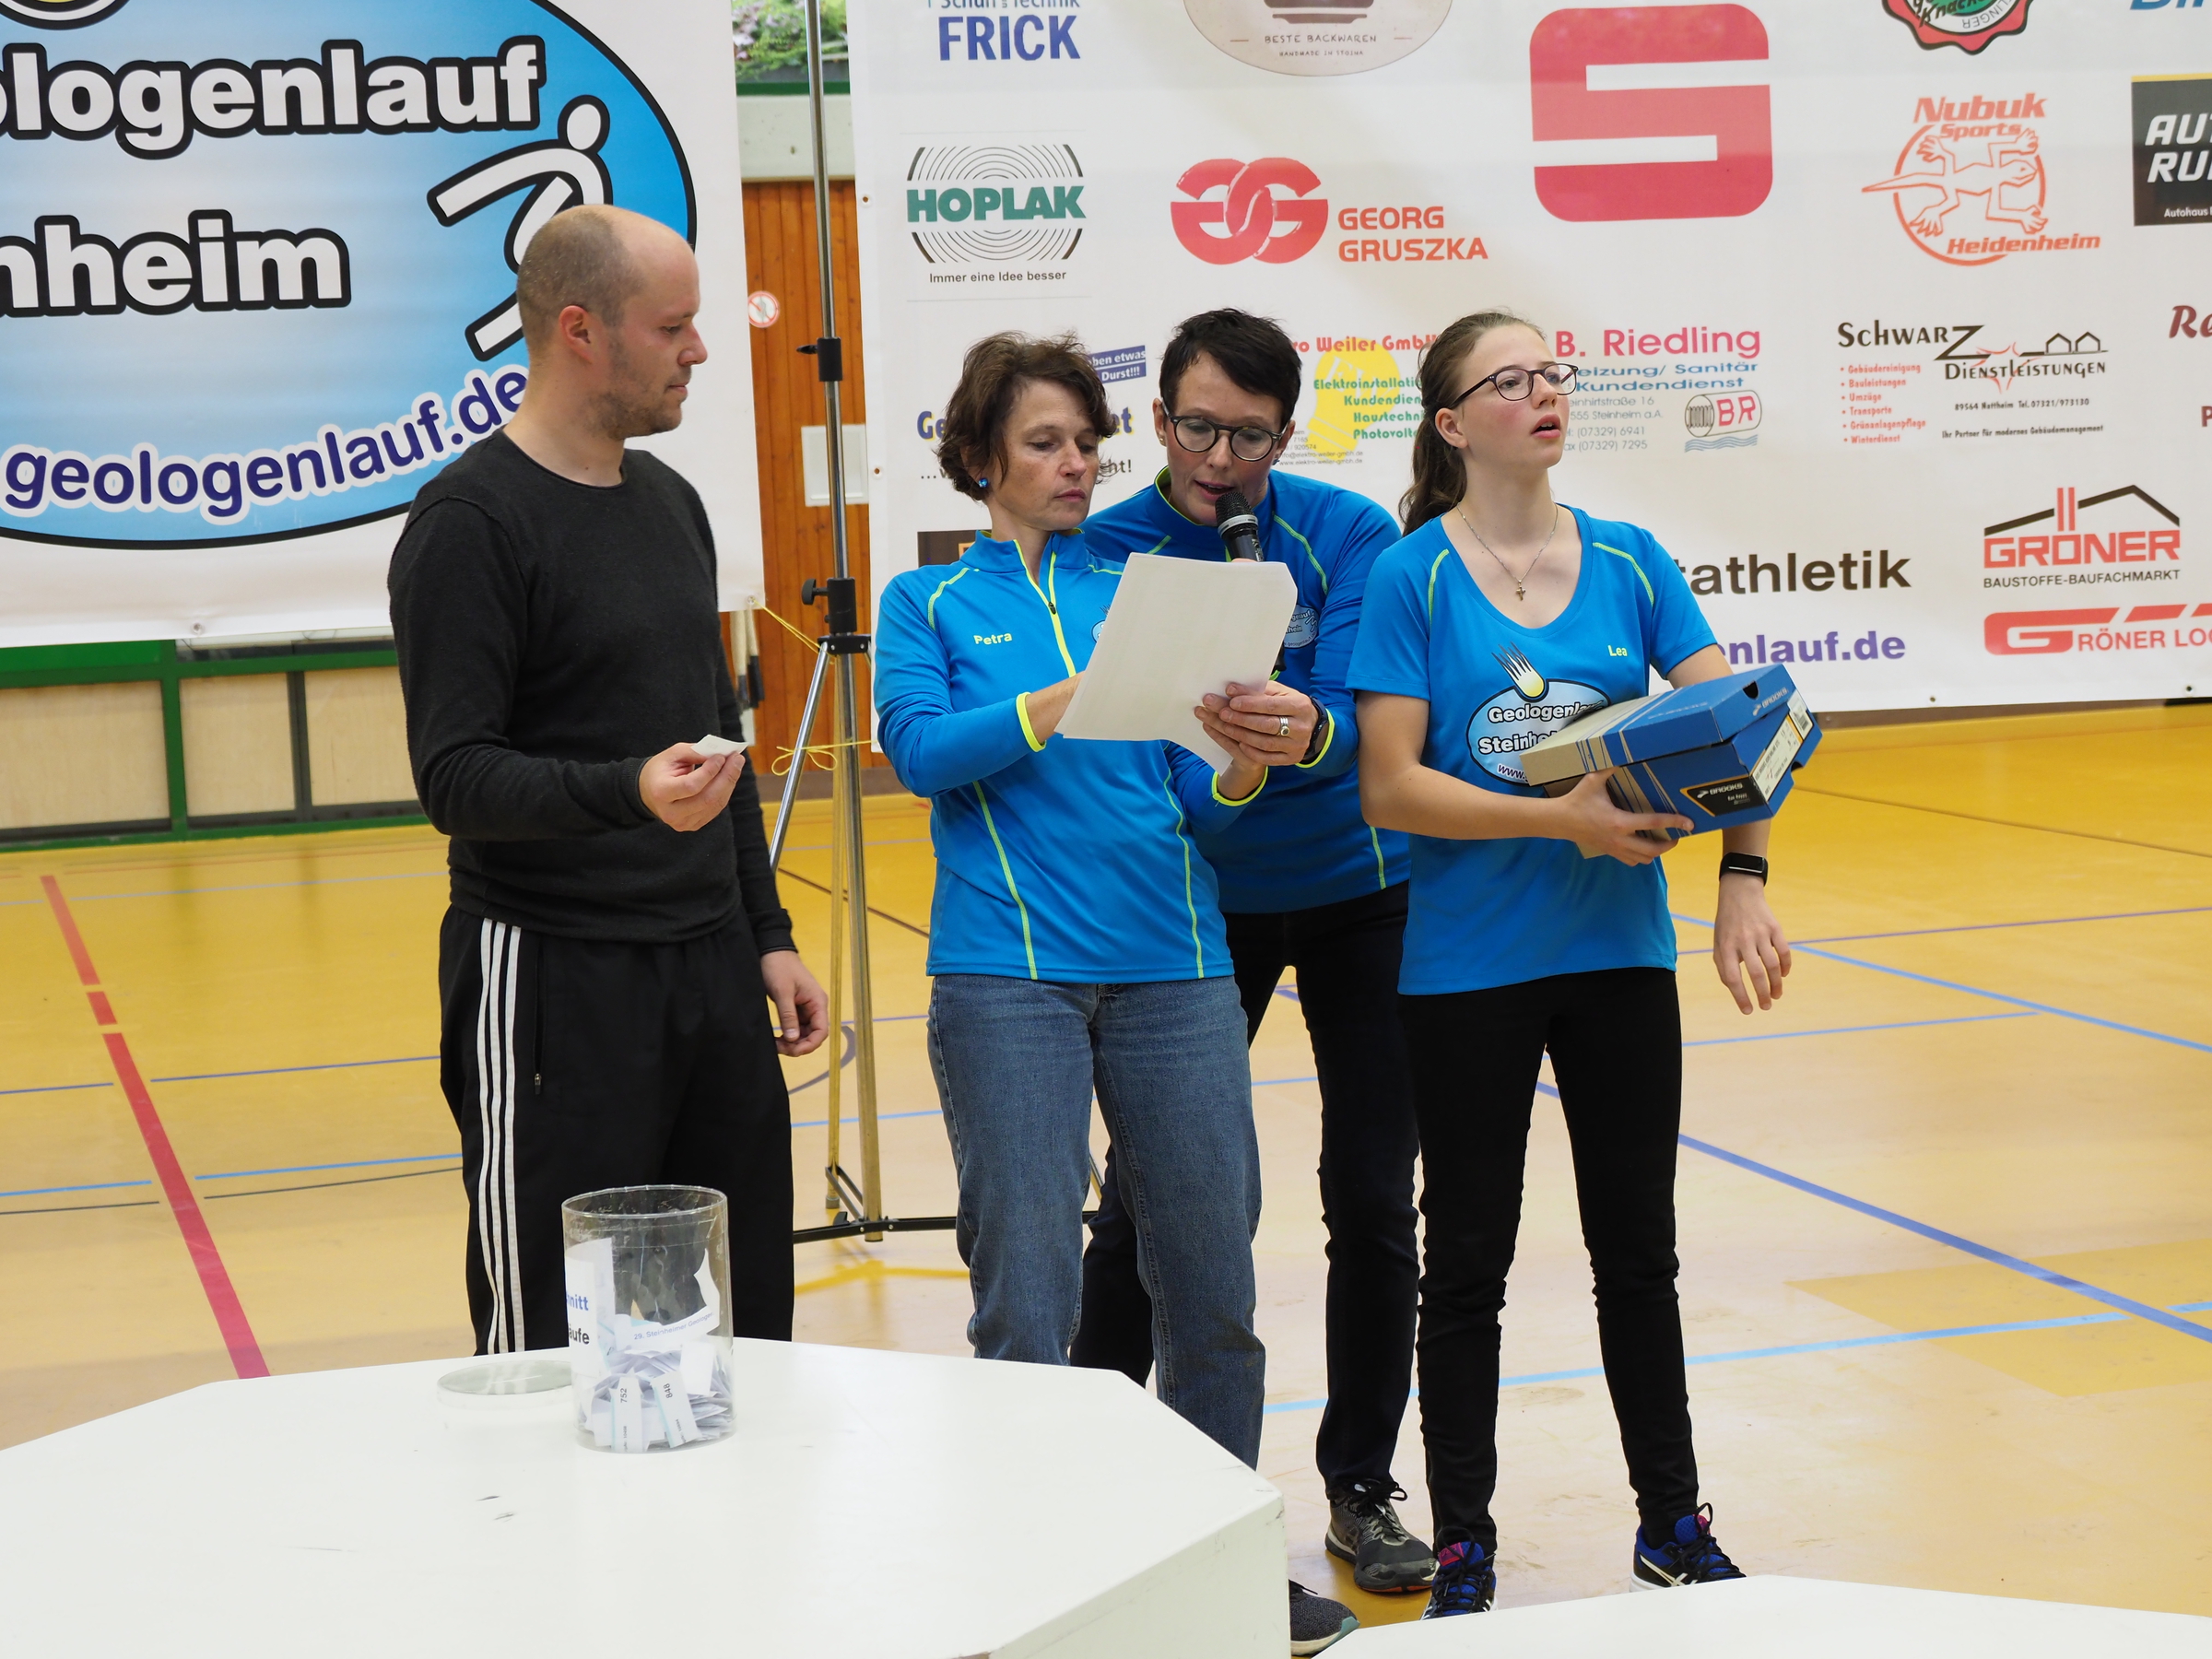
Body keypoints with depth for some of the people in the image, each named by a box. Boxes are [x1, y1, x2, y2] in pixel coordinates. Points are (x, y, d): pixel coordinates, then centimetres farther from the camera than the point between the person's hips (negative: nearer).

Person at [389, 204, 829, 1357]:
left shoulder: (669, 500, 14)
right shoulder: (471, 520, -11)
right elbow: (454, 777, -16)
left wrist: (767, 936, 18)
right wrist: (628, 792, -32)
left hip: (710, 969, 8)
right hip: (554, 989, -7)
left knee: (747, 1322, 10)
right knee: (554, 1349, -3)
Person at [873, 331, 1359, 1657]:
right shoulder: (929, 602, 11)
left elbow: (1197, 797, 9)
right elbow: (920, 748, -7)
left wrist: (1243, 766, -13)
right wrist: (1068, 700, -20)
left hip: (1172, 963, 2)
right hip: (1009, 972, -2)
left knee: (1211, 1273, 4)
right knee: (1028, 1288, -3)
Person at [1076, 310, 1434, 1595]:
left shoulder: (1348, 535, -12)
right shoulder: (1106, 551, -9)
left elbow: (1361, 716, -25)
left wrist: (1307, 735, -48)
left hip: (1357, 895, 0)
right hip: (1194, 900, 0)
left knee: (1373, 1203, 2)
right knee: (1145, 1200, 1)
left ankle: (1363, 1487, 18)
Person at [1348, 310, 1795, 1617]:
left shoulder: (1629, 562, 3)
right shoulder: (1413, 577, -8)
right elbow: (1390, 787, -13)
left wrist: (1744, 877, -19)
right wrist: (1564, 820, -22)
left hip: (1621, 953, 3)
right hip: (1468, 965, -3)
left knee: (1639, 1248, 13)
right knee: (1469, 1261, 7)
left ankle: (1673, 1521, 27)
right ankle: (1466, 1545, 20)